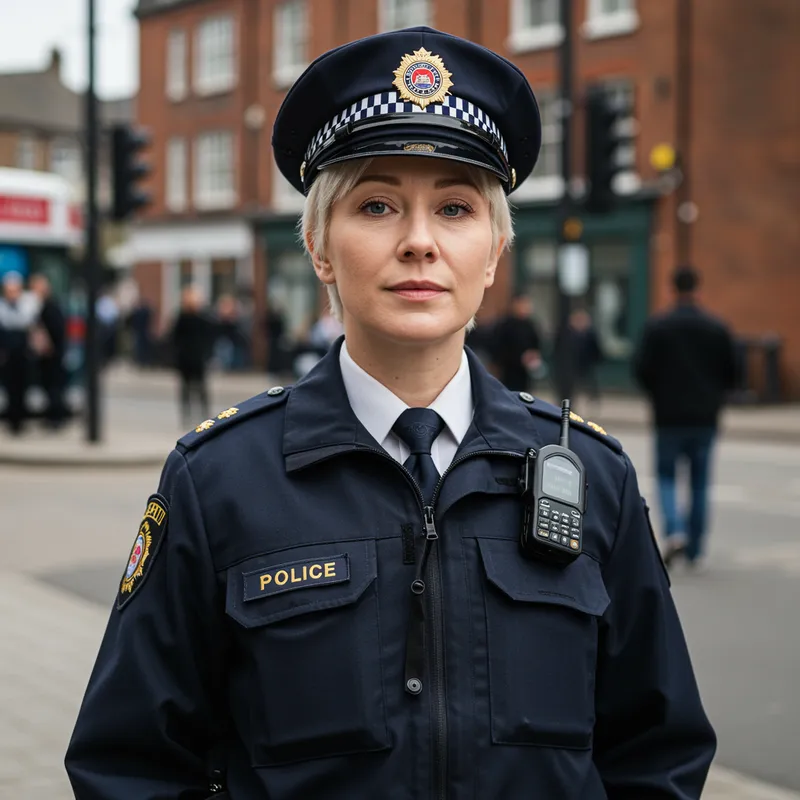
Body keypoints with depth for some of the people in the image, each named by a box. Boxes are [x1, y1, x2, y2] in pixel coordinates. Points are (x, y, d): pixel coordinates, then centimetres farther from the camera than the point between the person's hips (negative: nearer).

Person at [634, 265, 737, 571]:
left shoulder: (657, 326, -6)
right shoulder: (718, 328, 0)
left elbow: (642, 369, -8)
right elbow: (732, 373, 1)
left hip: (669, 416, -2)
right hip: (705, 418, 2)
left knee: (666, 476, 10)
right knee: (700, 483, 9)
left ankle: (674, 530, -14)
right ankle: (695, 551, 10)